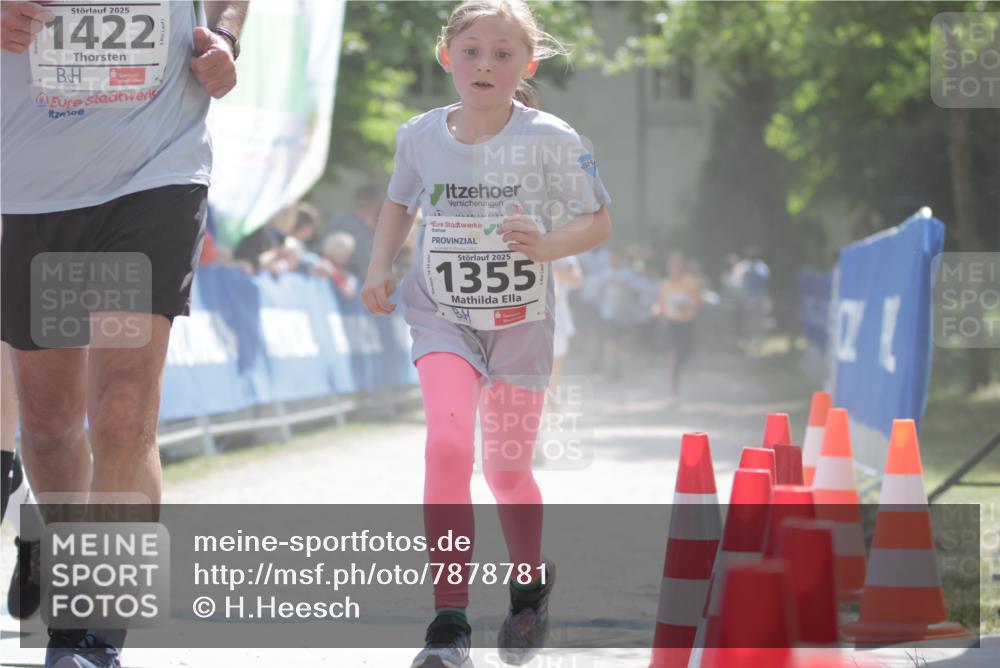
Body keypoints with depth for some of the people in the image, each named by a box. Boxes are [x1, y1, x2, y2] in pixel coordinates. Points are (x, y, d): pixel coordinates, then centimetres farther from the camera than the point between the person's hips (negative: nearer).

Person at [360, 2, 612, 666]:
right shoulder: (420, 135, -1)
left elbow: (599, 222, -5)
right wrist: (380, 267, 4)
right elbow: (400, 201, 18)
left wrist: (546, 245, -24)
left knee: (507, 471, 10)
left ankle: (531, 585, 42)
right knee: (448, 445, -22)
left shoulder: (549, 139, -10)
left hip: (521, 323, -1)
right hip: (443, 318, 1)